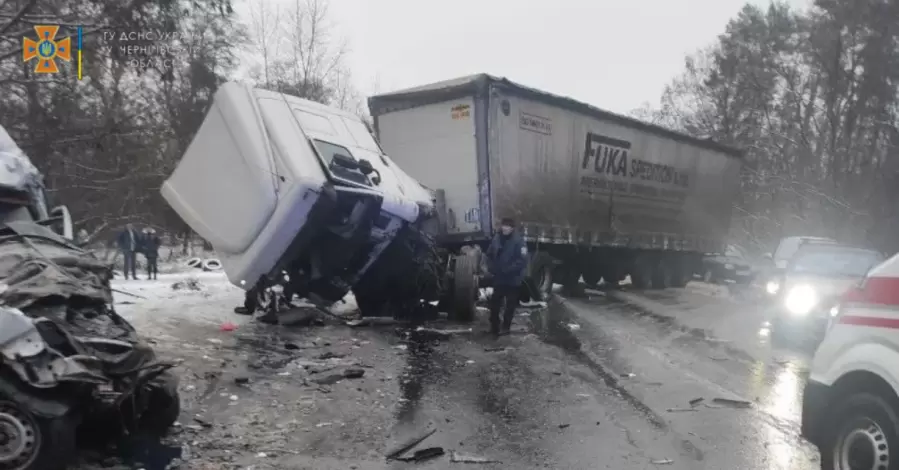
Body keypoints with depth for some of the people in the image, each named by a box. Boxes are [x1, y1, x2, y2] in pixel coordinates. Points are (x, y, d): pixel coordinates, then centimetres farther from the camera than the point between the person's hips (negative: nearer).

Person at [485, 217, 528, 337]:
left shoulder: (518, 241, -15)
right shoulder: (496, 238, 0)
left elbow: (522, 260, -20)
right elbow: (489, 255, 11)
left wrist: (508, 270, -24)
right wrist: (491, 267, -4)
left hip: (513, 279, -4)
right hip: (498, 278, 4)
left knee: (510, 304, 10)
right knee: (494, 302, 9)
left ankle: (505, 327, 22)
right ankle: (494, 326, 22)